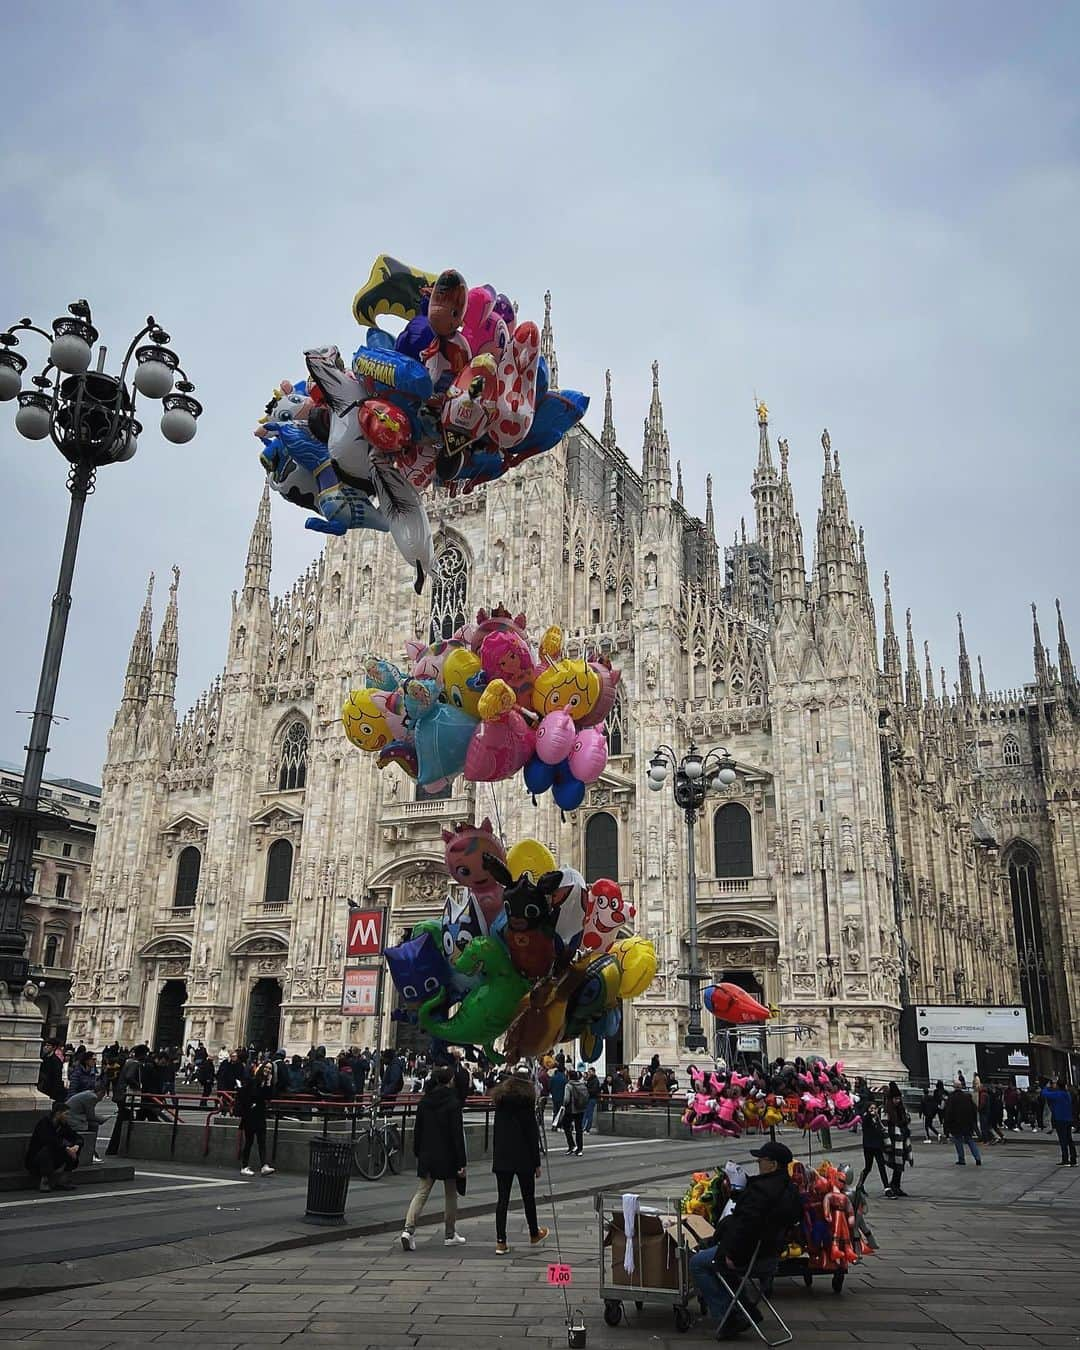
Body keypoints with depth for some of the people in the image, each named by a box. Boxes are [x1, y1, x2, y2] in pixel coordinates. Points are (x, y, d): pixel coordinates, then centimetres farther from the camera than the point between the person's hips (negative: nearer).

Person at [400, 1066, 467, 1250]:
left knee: (421, 1193, 5)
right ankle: (450, 1235, 20)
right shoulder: (453, 1102, -13)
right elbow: (458, 1133, -15)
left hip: (427, 1155, 4)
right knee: (451, 1194, 12)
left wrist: (418, 1152, 18)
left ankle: (408, 1229, -13)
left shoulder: (424, 1101, 3)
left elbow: (417, 1129, 8)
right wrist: (462, 1162, -13)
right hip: (448, 1156, -4)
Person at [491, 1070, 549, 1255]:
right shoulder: (526, 1101, -10)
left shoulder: (500, 1099, 6)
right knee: (528, 1197, 12)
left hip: (501, 1157, 4)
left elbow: (497, 1130, 8)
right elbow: (532, 1133, -9)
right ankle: (534, 1235, 29)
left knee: (503, 1199, 4)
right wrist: (537, 1163, -3)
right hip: (523, 1157, -4)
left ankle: (500, 1242, 0)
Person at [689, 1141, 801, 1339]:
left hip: (752, 1254, -10)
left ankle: (728, 1319, 0)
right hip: (772, 1251, 10)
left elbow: (746, 1224, -31)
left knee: (697, 1263, 2)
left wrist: (731, 1253, -21)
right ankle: (747, 1312, 27)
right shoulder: (789, 1189, 6)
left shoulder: (762, 1189, -26)